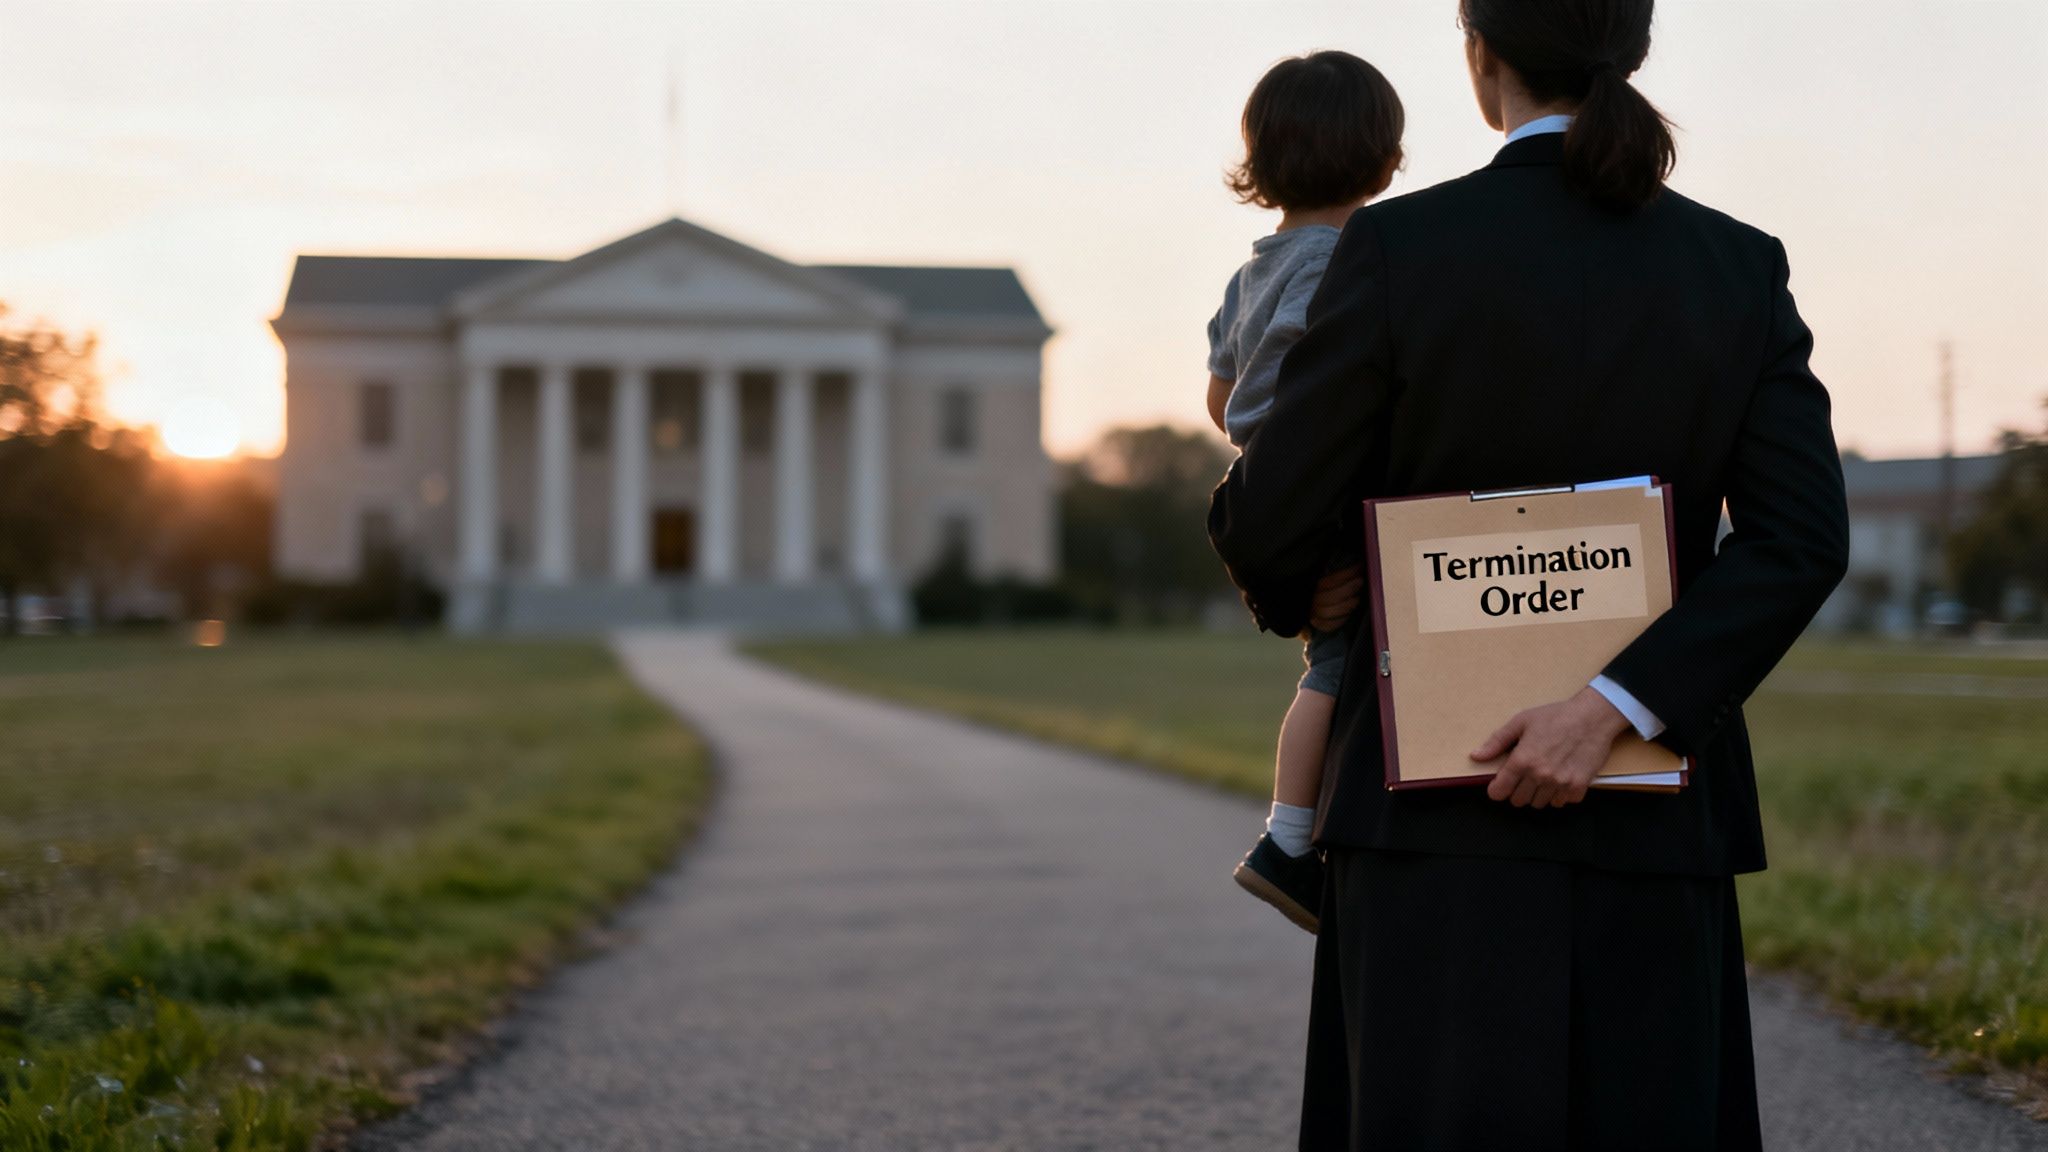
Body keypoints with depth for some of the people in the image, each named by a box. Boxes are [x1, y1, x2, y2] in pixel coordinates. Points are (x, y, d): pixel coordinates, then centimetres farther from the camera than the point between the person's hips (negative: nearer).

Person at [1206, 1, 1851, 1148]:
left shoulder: (1403, 247, -9)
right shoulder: (1741, 267, 1)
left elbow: (1270, 523, -6)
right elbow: (1804, 538, -10)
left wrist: (1292, 592, 17)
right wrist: (1614, 706, -16)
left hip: (1441, 803, -3)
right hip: (1652, 815, 3)